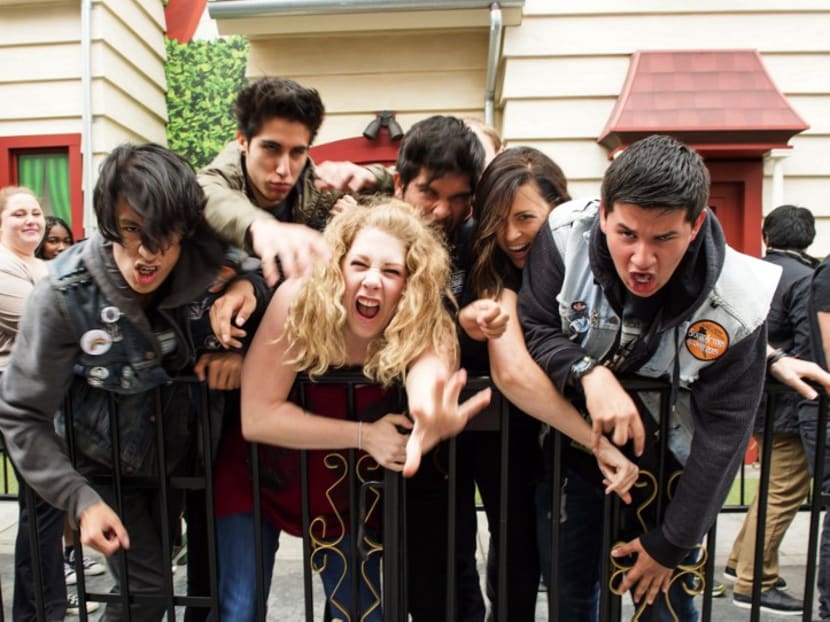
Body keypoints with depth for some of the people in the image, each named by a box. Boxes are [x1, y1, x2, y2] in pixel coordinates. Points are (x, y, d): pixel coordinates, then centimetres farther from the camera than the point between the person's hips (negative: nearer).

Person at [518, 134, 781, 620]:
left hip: (666, 467, -1)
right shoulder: (567, 233, -23)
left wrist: (670, 544, -11)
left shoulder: (735, 304, -25)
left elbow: (721, 435, -17)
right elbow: (534, 328, -14)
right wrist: (590, 373, -35)